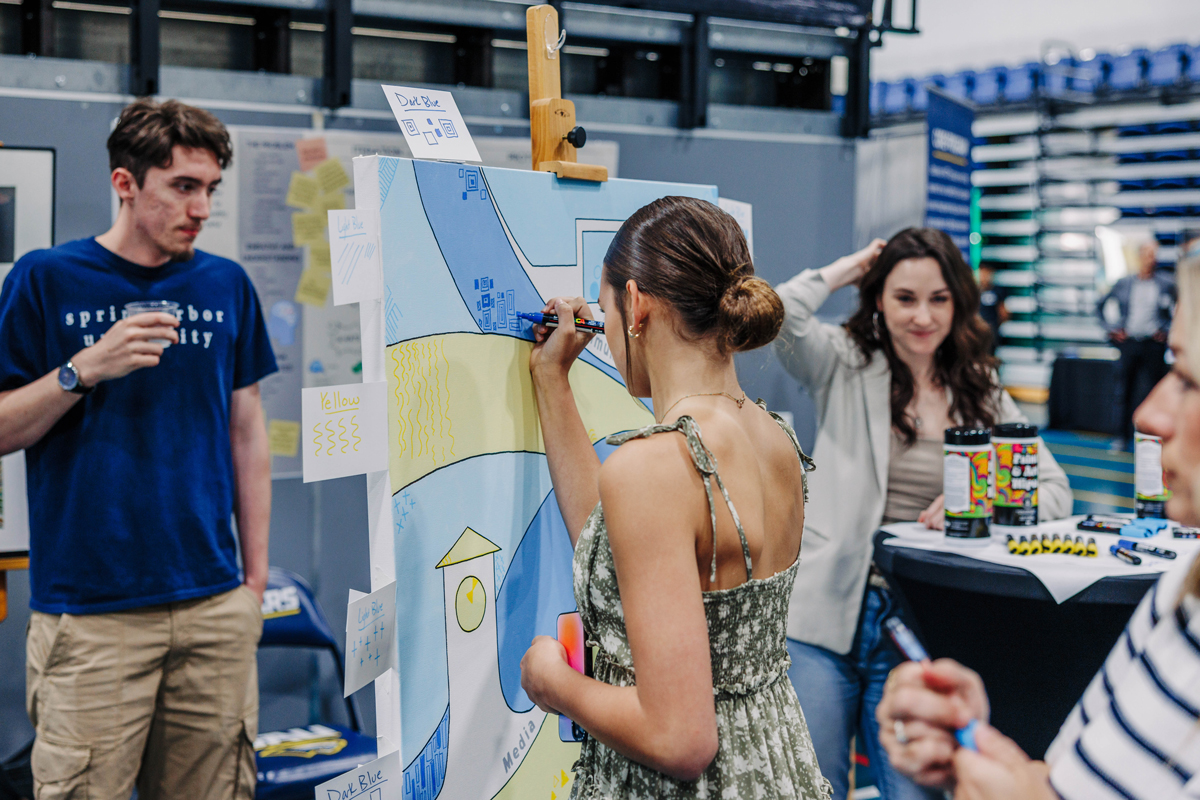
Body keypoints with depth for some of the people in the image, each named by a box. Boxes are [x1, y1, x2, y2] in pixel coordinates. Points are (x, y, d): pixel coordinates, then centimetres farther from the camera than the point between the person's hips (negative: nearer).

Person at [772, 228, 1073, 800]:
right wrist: (845, 270, -1)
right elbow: (779, 315, -17)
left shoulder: (982, 393, 11)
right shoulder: (845, 366, 2)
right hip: (828, 612, -2)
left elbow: (1054, 490, 8)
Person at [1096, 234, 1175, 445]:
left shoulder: (1166, 285, 3)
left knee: (1152, 392, -6)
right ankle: (1123, 436, 14)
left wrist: (1167, 331, 1)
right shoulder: (1124, 283, 8)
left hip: (1153, 345, -2)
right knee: (1126, 391, 5)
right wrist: (1111, 328, 9)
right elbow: (1101, 305, 18)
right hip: (1129, 343, 2)